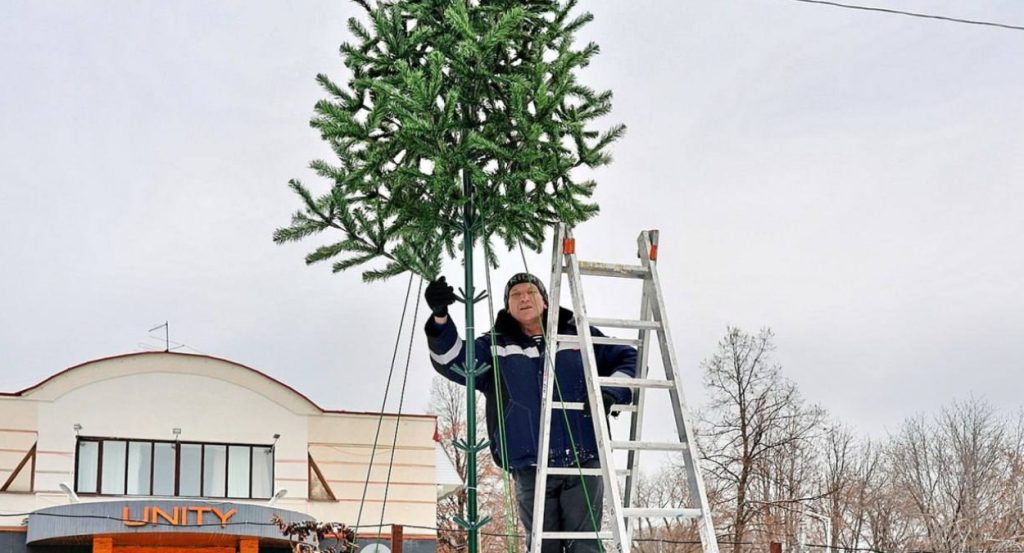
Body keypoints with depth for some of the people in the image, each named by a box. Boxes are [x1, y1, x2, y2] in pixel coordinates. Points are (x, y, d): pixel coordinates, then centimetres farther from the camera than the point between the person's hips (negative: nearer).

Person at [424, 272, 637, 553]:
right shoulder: (495, 347, 15)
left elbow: (629, 359, 18)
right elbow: (454, 361, -2)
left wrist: (610, 392, -3)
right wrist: (440, 318, -21)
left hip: (583, 465, -1)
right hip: (530, 469, 1)